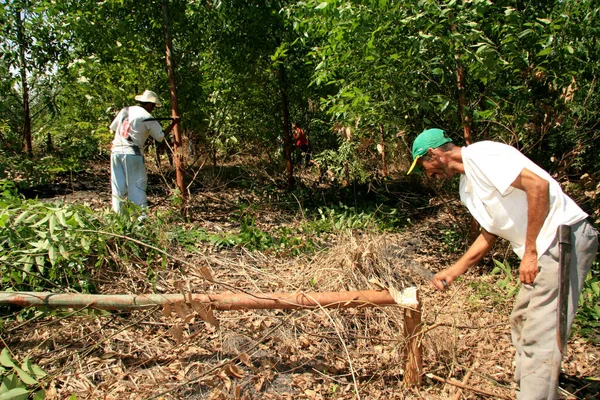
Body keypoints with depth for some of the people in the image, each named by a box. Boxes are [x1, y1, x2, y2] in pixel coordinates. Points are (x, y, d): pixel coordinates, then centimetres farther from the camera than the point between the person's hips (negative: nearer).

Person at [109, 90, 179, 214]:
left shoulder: (125, 110, 13)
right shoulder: (147, 117, -2)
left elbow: (112, 128, 18)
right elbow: (161, 136, 3)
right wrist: (173, 123, 13)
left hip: (116, 151, 5)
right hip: (132, 153, -5)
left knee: (118, 186, 10)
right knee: (137, 185, 0)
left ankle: (118, 213, 13)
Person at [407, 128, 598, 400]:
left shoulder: (479, 154, -13)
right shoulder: (467, 186, 16)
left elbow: (538, 184, -23)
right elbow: (491, 232, 23)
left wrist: (530, 251, -20)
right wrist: (453, 271, 23)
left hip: (564, 238, -10)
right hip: (544, 248, 10)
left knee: (540, 339, -7)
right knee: (522, 323, 19)